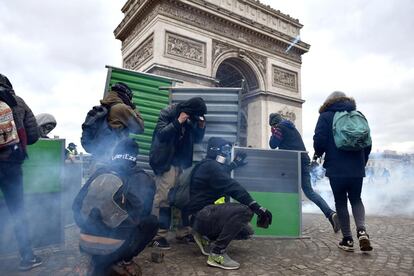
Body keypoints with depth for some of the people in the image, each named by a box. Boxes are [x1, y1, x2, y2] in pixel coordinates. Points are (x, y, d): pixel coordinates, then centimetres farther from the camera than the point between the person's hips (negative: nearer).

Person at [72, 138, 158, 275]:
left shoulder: (99, 173, 6)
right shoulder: (143, 179, -4)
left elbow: (76, 206, 11)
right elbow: (143, 214, 5)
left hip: (85, 242, 5)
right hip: (112, 246, -4)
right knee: (152, 221, 15)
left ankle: (100, 259, 20)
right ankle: (123, 260, 12)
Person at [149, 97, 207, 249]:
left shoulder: (192, 118, 7)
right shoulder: (168, 113, -8)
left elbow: (197, 139, 12)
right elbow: (160, 134, -17)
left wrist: (201, 127, -6)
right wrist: (178, 122, -23)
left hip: (183, 163, 6)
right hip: (166, 162, -6)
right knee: (163, 197, -12)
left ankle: (183, 232, 17)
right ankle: (158, 234, -4)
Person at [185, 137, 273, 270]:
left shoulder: (213, 166, 20)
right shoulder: (210, 165, -14)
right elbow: (232, 187, -25)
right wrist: (258, 208, -29)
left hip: (203, 215, 10)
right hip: (201, 214, -10)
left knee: (246, 231, 11)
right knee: (244, 211, -28)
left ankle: (206, 236, 14)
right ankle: (217, 253, -20)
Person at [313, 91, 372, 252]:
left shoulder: (326, 116, -1)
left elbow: (319, 140, -12)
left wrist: (319, 154, 9)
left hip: (336, 169, -3)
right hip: (357, 169, 4)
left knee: (341, 202, 8)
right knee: (356, 199, 18)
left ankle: (348, 240, 11)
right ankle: (362, 230, -3)